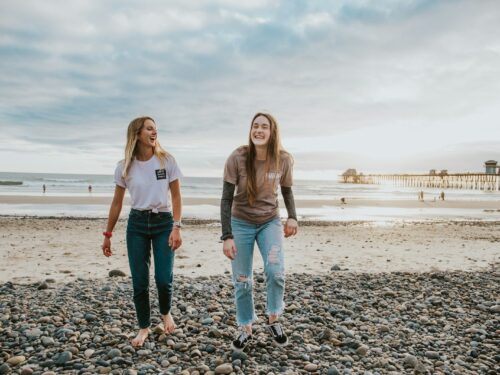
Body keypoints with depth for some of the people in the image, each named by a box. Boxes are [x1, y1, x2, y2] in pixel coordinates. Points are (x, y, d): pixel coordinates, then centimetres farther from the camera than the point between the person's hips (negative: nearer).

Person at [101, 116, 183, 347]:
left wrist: (176, 227, -12)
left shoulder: (167, 160, -4)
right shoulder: (124, 167, -1)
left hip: (163, 222, -1)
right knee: (139, 282, 4)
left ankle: (166, 312, 27)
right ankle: (144, 327, 25)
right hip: (136, 224, 1)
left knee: (164, 279, -7)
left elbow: (176, 196, -2)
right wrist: (108, 235, 8)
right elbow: (117, 203, 7)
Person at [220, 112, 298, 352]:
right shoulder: (237, 158, -18)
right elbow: (226, 199, -14)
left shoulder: (283, 160, -12)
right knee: (242, 282, 4)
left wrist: (292, 217, -8)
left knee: (276, 272, -18)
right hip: (241, 223, -1)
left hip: (270, 222, 1)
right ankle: (245, 329, 26)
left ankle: (274, 321, 10)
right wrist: (227, 236, -18)